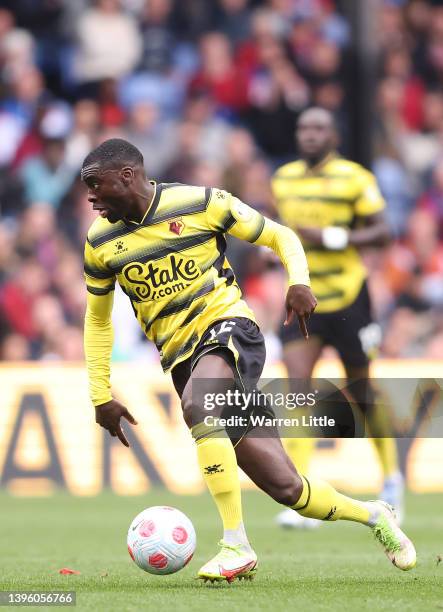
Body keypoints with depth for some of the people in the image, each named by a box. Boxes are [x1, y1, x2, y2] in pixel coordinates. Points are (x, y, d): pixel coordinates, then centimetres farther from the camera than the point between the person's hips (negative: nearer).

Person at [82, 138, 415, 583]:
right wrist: (101, 396, 13)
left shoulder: (199, 203, -3)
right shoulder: (100, 242, 7)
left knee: (196, 404, -38)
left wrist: (298, 282, -13)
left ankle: (236, 545, -34)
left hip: (228, 329, -4)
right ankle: (372, 516, 23)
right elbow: (97, 318, 19)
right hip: (181, 358, 4)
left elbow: (280, 236, 6)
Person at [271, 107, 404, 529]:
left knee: (362, 392, 7)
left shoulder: (354, 178, -9)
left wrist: (331, 238, -23)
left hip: (347, 297, -3)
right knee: (297, 384, -13)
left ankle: (391, 478, 32)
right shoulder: (283, 179, 8)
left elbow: (380, 232, -12)